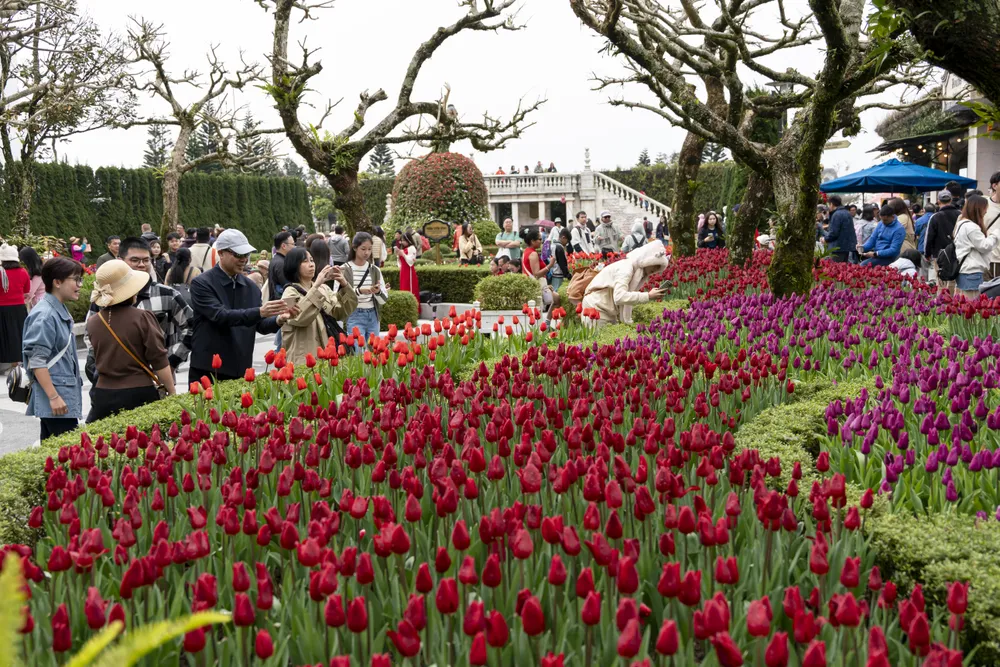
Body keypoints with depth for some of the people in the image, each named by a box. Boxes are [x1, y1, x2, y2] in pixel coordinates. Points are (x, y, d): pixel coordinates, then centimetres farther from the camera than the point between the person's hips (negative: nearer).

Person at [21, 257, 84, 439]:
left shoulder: (60, 311, 13)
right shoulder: (44, 316, -15)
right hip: (56, 398, -10)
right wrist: (53, 397, -21)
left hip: (65, 395, 10)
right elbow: (36, 361, -19)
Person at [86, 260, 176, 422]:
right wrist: (172, 393, 0)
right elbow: (159, 361, -8)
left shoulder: (92, 322, 1)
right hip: (139, 394, -3)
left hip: (104, 395, 3)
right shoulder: (142, 318, -10)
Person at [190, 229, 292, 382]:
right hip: (207, 371, -5)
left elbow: (260, 325, 10)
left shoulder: (250, 287, 9)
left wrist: (278, 320, -13)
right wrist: (259, 312, -31)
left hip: (241, 371, 5)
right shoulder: (201, 283, -8)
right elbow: (220, 316, -22)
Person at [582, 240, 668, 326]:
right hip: (597, 309, -9)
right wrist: (648, 296, -35)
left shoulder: (638, 270, 6)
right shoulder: (626, 268, -21)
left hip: (608, 312, 9)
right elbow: (619, 297, -35)